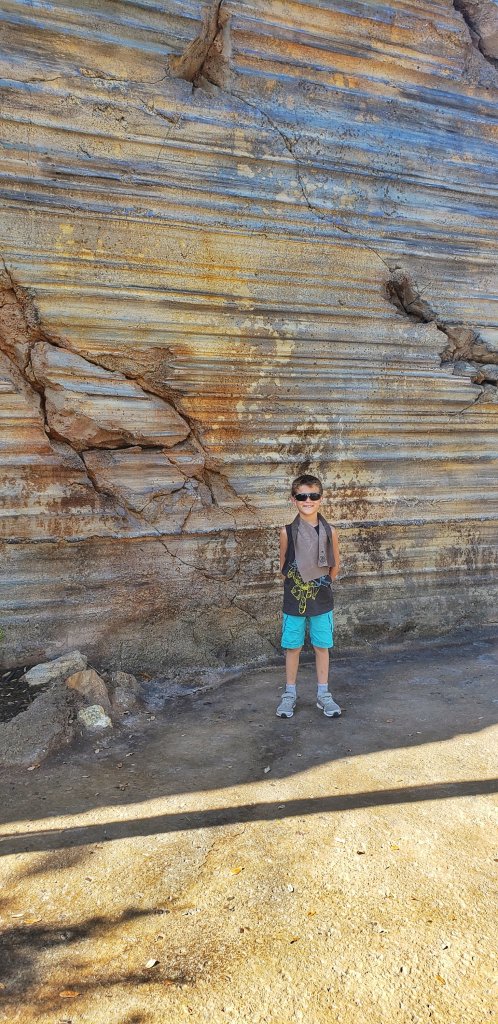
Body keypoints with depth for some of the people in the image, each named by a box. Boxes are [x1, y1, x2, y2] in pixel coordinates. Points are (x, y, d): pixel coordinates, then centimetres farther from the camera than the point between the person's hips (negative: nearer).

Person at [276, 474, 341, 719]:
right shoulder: (287, 532, -7)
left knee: (322, 647, 10)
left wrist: (319, 585, 8)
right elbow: (283, 566, 4)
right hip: (294, 601, 0)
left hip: (322, 600, 1)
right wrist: (298, 585, 6)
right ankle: (289, 695, 23)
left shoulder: (329, 531, -5)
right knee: (292, 648, 8)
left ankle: (323, 694, 24)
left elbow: (334, 566, 6)